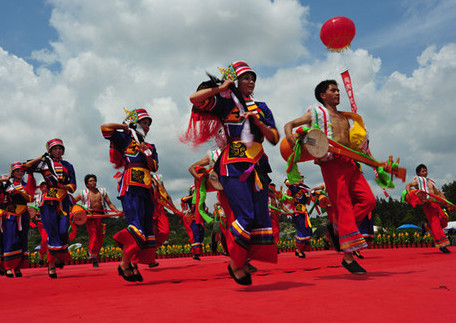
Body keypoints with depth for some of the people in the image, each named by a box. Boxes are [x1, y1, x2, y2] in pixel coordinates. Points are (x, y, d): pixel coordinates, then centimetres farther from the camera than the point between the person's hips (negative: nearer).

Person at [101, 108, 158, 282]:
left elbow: (154, 167, 11)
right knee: (136, 228, -17)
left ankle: (133, 264, 12)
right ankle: (124, 265, -8)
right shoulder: (126, 139, 7)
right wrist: (125, 127, 9)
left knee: (147, 230, 5)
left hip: (146, 190, 7)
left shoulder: (150, 147, 24)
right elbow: (105, 128, -5)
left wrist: (147, 154, -6)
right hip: (131, 188, -7)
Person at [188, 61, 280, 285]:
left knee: (261, 217, 0)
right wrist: (221, 88, -3)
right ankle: (235, 262, 6)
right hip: (233, 165, -6)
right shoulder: (225, 103, 5)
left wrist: (257, 121, -3)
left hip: (257, 167, 6)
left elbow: (274, 138, 11)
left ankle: (244, 262, 14)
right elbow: (194, 99, -10)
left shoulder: (261, 108, 19)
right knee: (246, 216, -14)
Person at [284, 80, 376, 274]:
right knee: (343, 206, -10)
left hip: (350, 163, 6)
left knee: (368, 200, -4)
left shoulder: (346, 118, 27)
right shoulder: (317, 112, 10)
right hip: (331, 162, -6)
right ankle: (348, 257, -8)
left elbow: (355, 143, 33)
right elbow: (290, 124, 5)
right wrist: (289, 134, -18)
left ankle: (337, 227, 10)